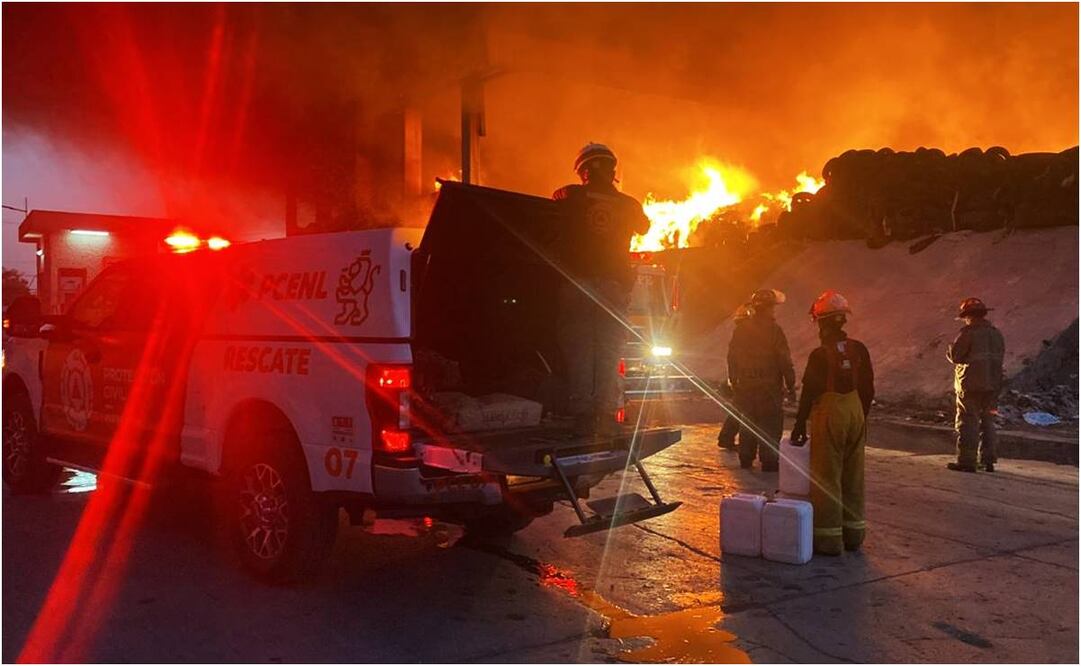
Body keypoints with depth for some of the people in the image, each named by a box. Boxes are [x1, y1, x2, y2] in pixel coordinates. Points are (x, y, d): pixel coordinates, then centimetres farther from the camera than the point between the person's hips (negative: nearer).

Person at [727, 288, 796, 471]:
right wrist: (791, 385, -5)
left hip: (745, 387, 5)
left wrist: (734, 381, 21)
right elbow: (785, 362, -12)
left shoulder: (740, 330, 5)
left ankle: (746, 460, 20)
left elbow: (732, 358, 12)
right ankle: (768, 461, 2)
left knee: (747, 423, 15)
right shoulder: (774, 331, -12)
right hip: (770, 387, -5)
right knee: (770, 425, 2)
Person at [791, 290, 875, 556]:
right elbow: (868, 388, 7)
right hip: (855, 414, 6)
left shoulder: (820, 355, -15)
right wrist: (862, 418, 18)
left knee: (827, 478, 2)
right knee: (853, 477, 14)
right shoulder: (859, 350, 2)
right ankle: (853, 534, 23)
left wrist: (800, 424, -2)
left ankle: (829, 538, 6)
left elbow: (809, 392, -12)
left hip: (829, 416, -6)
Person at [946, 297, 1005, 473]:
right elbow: (999, 358, 12)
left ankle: (966, 461, -4)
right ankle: (988, 460, 15)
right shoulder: (997, 333, 12)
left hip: (971, 385, -7)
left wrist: (949, 350, 7)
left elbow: (955, 356, -14)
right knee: (987, 422, 14)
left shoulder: (968, 332, -11)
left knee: (967, 423, -3)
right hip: (993, 384, 7)